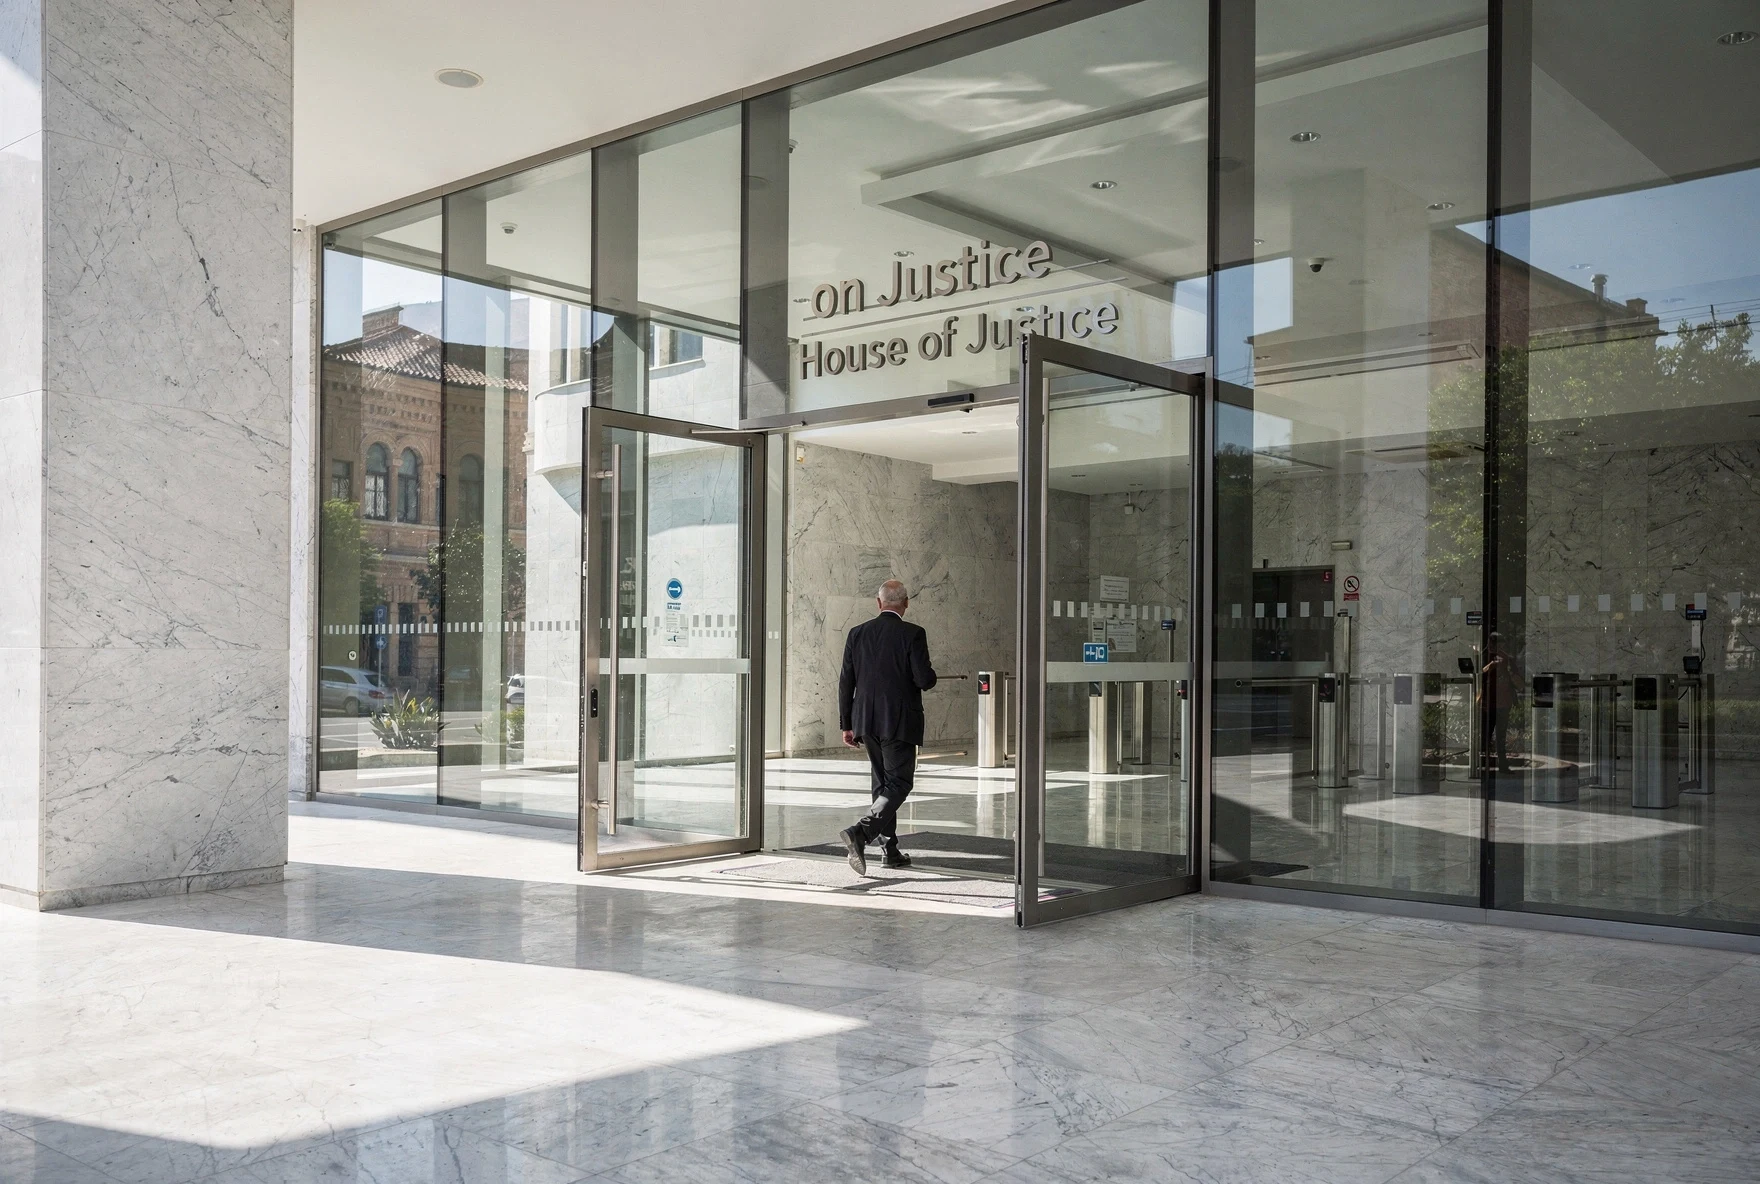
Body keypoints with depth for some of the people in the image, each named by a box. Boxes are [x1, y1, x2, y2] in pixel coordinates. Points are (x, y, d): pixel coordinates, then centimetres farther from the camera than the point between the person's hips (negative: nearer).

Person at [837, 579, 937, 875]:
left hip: (866, 722, 6)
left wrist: (847, 725, 11)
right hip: (900, 723, -6)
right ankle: (860, 833, -21)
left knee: (883, 783, 16)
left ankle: (891, 850, 20)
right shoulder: (913, 634, -10)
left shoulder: (857, 633, 5)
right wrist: (931, 675, 8)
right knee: (899, 783, -2)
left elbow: (846, 682, 5)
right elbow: (924, 679, -16)